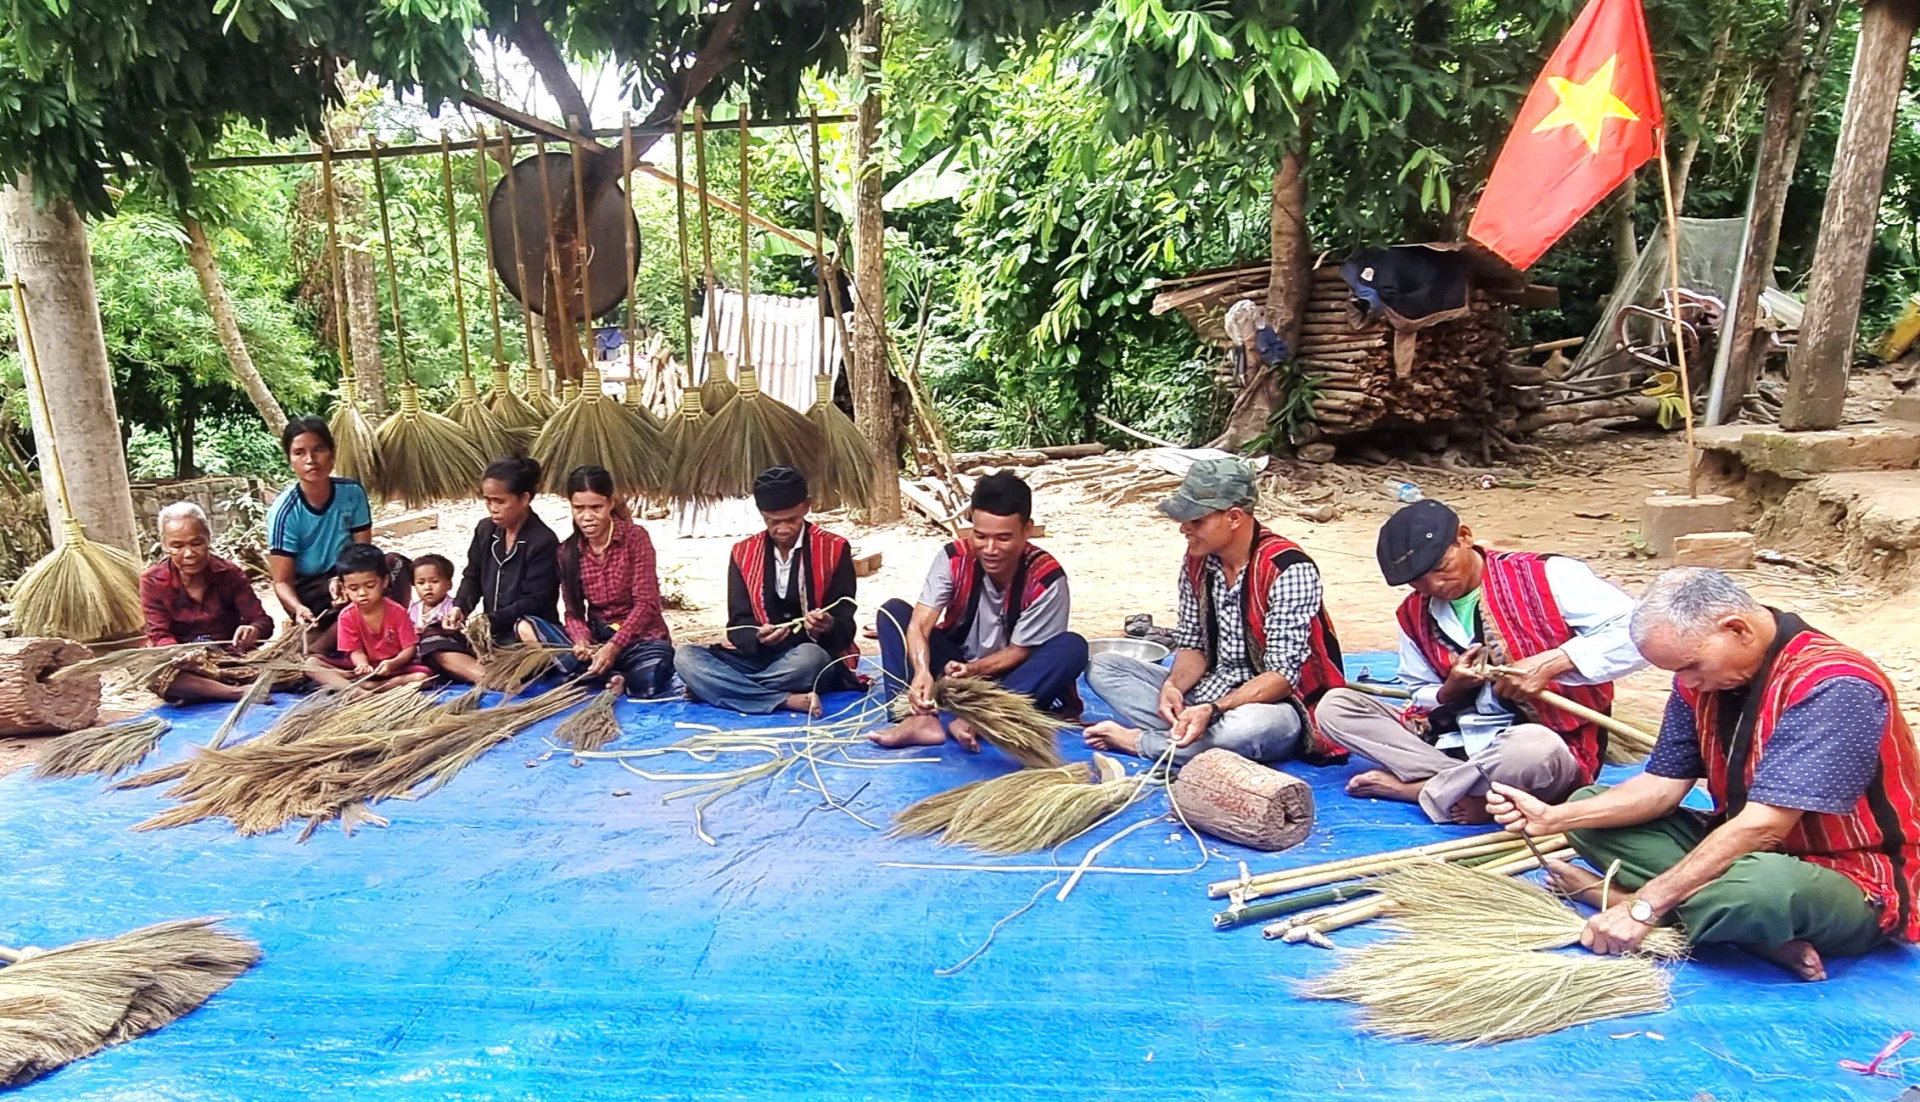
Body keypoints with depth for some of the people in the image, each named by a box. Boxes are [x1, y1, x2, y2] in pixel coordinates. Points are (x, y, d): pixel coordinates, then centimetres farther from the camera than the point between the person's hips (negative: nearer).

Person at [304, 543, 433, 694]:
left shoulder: (397, 612, -12)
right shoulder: (347, 615, -7)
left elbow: (409, 648, -11)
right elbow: (356, 651, -5)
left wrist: (393, 663, -32)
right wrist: (362, 665, -30)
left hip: (394, 669, -2)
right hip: (365, 668, 2)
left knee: (423, 675, -33)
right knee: (311, 663, -17)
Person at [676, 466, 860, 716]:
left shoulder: (834, 550, -2)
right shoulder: (743, 553, 6)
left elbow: (845, 626, -4)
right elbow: (738, 624, 2)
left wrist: (828, 627, -28)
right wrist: (758, 638, -22)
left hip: (812, 657, -3)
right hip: (758, 656, 3)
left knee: (811, 657, -39)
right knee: (685, 657, -22)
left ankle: (715, 689, -22)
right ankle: (787, 700, -34)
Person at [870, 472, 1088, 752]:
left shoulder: (1046, 579, -21)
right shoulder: (953, 558, -17)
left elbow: (1019, 651, -15)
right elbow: (919, 625, -25)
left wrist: (973, 670, -33)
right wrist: (922, 671, -46)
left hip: (1007, 677, -2)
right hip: (954, 667, 2)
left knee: (1072, 647, -30)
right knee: (894, 610, -18)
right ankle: (923, 719, -37)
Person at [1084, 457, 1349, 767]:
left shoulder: (1288, 570, -20)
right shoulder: (1197, 561, 1)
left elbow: (1282, 674, -23)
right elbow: (1192, 645, 6)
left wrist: (1212, 711, -36)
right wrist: (1173, 686, -16)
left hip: (1273, 704, -7)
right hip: (1209, 694, 7)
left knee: (1247, 726, -42)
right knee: (1103, 666, -2)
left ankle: (1138, 741, -18)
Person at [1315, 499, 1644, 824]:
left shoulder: (1546, 577, -9)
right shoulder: (1414, 615, 7)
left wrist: (1550, 663, -25)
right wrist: (1450, 690, -7)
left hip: (1547, 747, -5)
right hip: (1453, 742, 6)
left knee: (1531, 748, -43)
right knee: (1334, 706, -8)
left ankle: (1418, 788, -16)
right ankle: (1467, 786, -19)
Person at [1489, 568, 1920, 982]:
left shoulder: (1834, 687, -25)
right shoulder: (1701, 676, 0)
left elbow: (1762, 827, -29)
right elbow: (1663, 785, 2)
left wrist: (1646, 905, -28)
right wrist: (1553, 817, -14)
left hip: (1849, 886, -8)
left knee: (1763, 883, -42)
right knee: (1588, 811, 1)